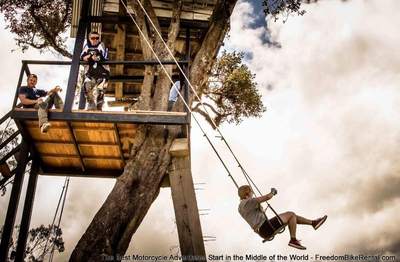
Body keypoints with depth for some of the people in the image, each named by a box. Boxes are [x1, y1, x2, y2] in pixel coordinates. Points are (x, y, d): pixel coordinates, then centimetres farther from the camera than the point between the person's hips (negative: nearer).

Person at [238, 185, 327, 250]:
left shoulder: (241, 206, 14)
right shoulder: (249, 202, -17)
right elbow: (268, 197, -22)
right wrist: (273, 192, -1)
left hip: (263, 231, 10)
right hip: (267, 228, -10)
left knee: (291, 216, 14)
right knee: (291, 215, -3)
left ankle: (313, 223, 19)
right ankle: (293, 240, 0)